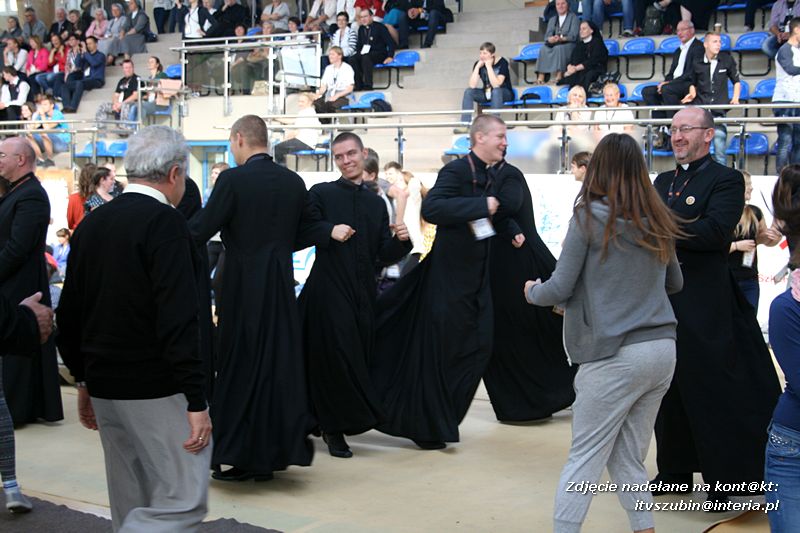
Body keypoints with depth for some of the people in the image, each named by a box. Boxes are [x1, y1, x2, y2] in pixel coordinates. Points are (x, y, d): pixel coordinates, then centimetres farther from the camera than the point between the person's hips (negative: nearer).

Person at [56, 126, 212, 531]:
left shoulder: (91, 224, 10)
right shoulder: (165, 224, -13)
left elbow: (68, 315, 13)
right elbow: (178, 320, -21)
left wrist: (84, 381, 22)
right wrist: (196, 402, -19)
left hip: (104, 388, 8)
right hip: (157, 391, -8)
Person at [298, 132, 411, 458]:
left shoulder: (376, 203, 13)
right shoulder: (321, 194, -1)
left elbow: (383, 257, 12)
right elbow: (298, 237, -7)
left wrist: (400, 240, -7)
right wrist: (329, 231, -19)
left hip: (363, 294, 5)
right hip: (329, 293, -5)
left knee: (359, 358, 9)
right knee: (335, 358, -6)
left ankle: (334, 424, 27)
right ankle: (335, 431, 8)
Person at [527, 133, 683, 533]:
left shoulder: (590, 216, -7)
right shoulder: (657, 221, 9)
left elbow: (559, 289, -7)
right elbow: (675, 283, 23)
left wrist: (531, 291, 14)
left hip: (614, 355, -5)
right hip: (662, 349, 5)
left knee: (584, 459, 2)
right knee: (629, 460, 14)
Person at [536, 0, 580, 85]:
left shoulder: (573, 17, 7)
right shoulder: (552, 20, 21)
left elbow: (574, 36, -6)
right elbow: (547, 35, 8)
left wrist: (562, 39, -24)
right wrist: (550, 39, -17)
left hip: (569, 45, -4)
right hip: (554, 45, 4)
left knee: (559, 48, -38)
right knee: (543, 49, -28)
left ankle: (559, 75, -44)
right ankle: (541, 77, -37)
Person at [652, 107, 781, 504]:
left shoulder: (725, 180, -6)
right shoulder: (663, 181, 17)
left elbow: (714, 231, -21)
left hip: (703, 303, -7)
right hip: (663, 299, 7)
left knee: (712, 390, -2)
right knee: (670, 390, 13)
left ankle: (725, 479, 8)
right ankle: (674, 470, 25)